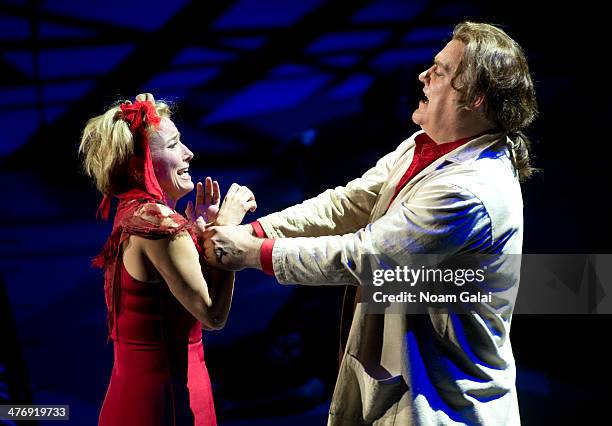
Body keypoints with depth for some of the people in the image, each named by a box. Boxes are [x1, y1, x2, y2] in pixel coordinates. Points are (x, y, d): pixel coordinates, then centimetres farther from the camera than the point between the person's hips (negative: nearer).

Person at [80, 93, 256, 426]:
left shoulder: (132, 214, 8)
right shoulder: (159, 222, -19)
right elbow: (213, 315, -19)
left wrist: (199, 232, 5)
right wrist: (224, 228, -14)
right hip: (167, 398, -9)